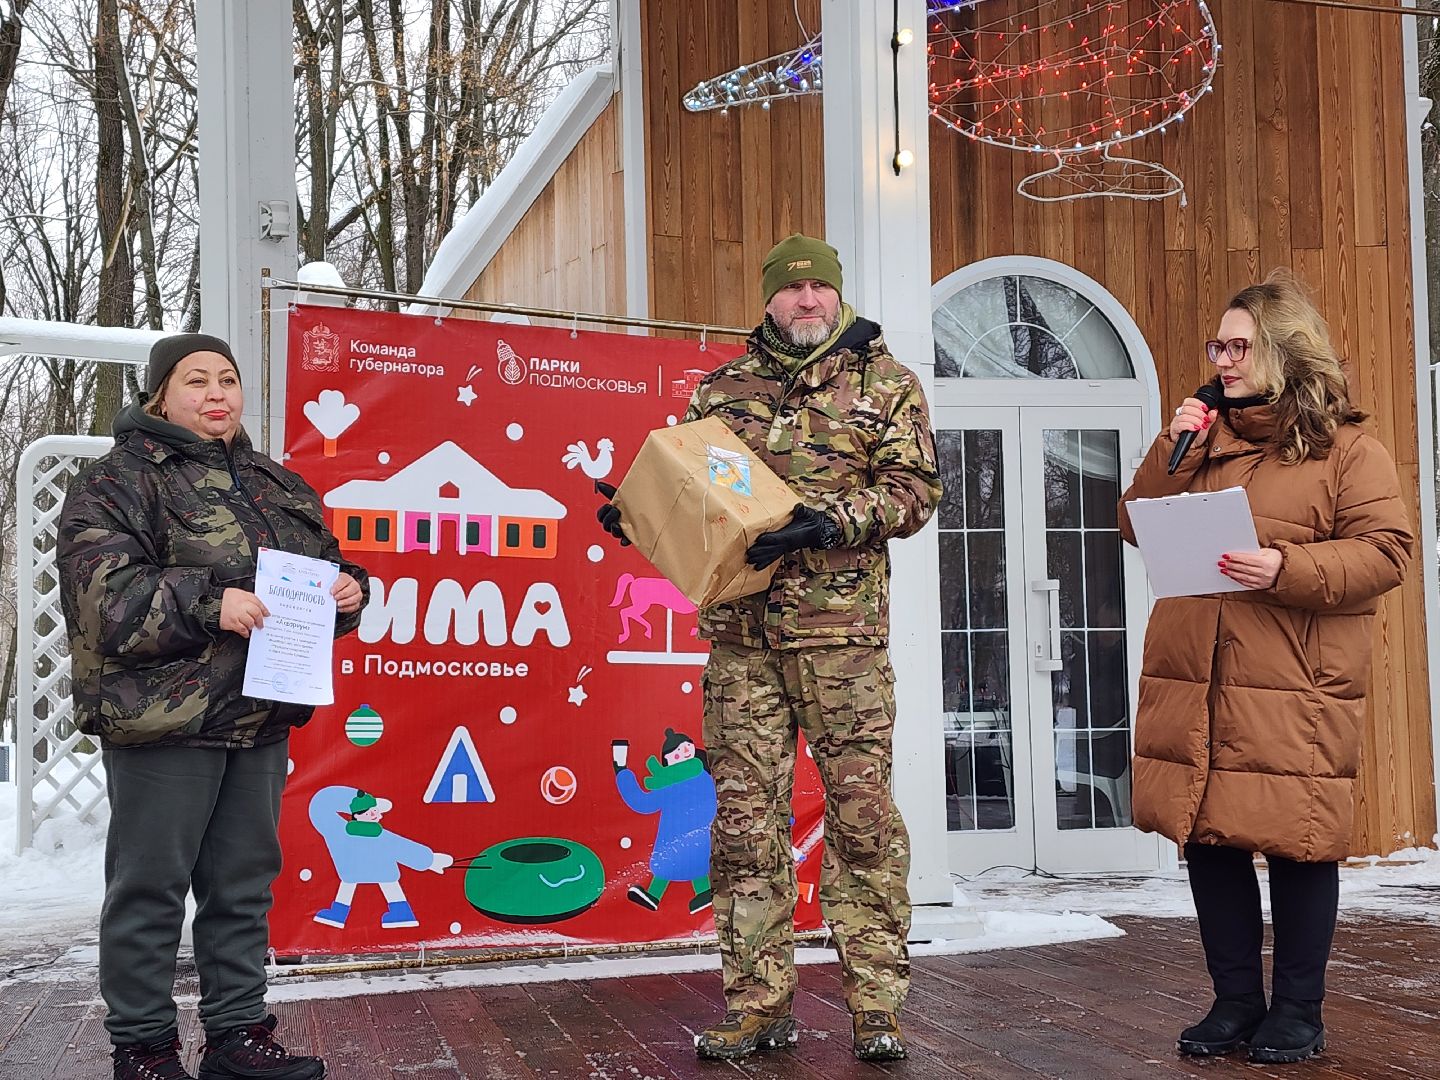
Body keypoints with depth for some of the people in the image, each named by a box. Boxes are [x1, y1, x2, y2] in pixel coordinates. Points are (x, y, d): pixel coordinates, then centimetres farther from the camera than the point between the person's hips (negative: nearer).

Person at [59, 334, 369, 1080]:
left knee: (244, 885, 13)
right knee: (150, 889, 2)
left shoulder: (279, 487, 17)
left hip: (262, 720, 7)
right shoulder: (120, 479, -4)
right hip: (164, 717, -6)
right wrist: (208, 602, -25)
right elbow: (104, 590, -16)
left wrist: (347, 591, 0)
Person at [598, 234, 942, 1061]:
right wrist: (637, 514, 2)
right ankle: (759, 1004, 13)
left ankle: (878, 1007, 7)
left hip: (843, 628, -3)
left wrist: (832, 521, -17)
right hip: (741, 628, 3)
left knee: (862, 814, -2)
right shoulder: (723, 388, 16)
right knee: (746, 816, 4)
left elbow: (915, 488, -2)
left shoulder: (885, 382, 7)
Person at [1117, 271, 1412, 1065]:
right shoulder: (1205, 435, 16)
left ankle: (1297, 1012, 17)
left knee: (1296, 844, 1)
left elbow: (1385, 551, -8)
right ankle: (1236, 1001, 22)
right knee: (1208, 838, 8)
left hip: (1293, 692, -5)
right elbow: (1136, 527, 13)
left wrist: (1287, 569, -21)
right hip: (1191, 683, 5)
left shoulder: (1345, 447, 0)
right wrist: (1171, 452, -2)